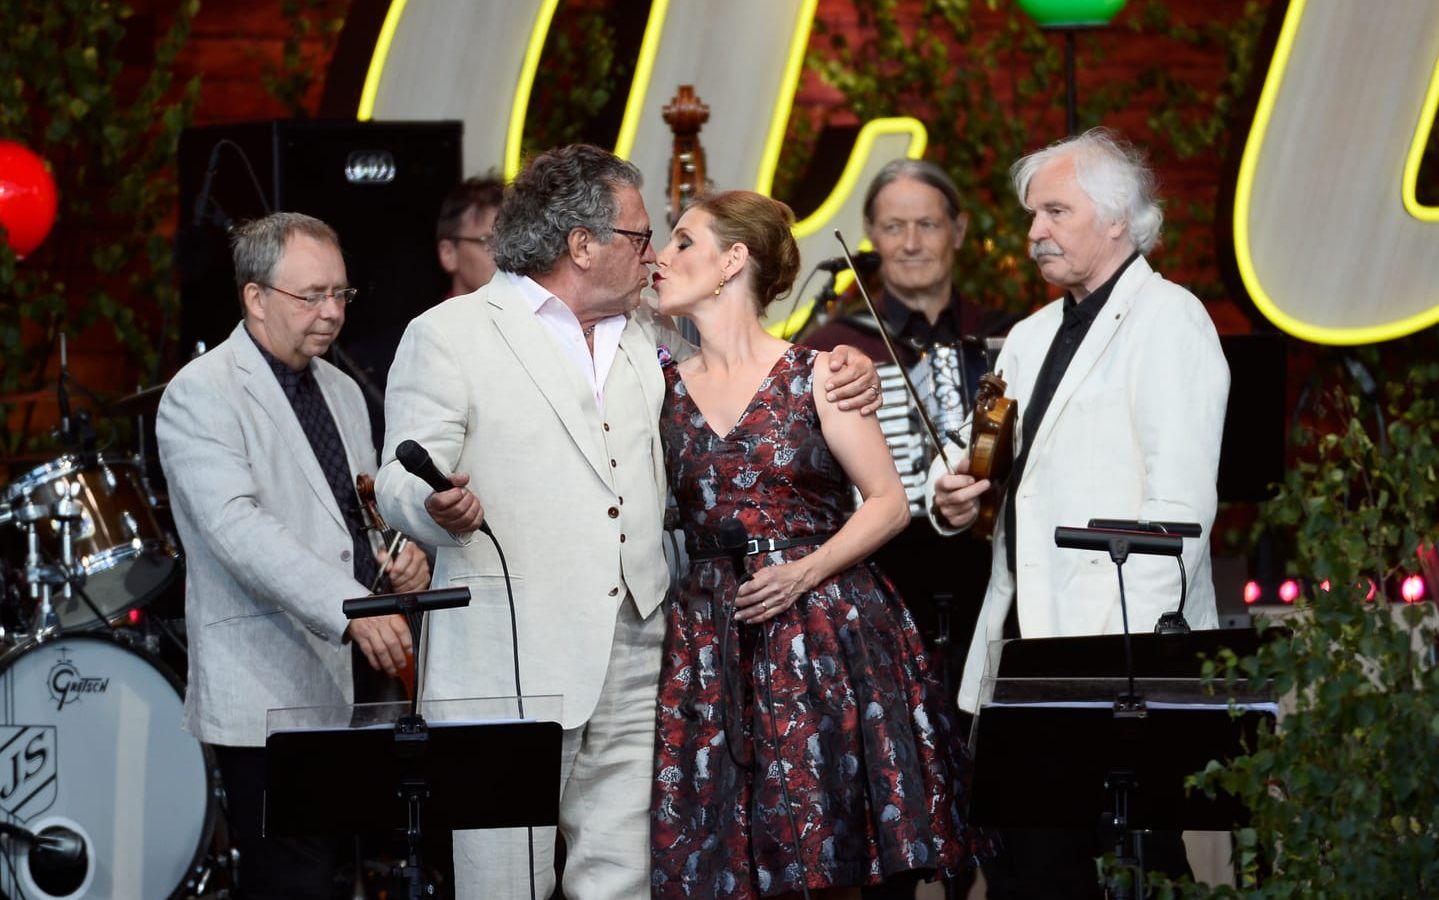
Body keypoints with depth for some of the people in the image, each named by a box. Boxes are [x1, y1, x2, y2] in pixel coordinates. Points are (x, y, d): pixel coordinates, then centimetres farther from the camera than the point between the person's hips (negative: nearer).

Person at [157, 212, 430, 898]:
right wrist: (351, 609, -29)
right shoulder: (200, 396, -7)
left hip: (346, 686, 7)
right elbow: (238, 528, -20)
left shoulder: (341, 391, 19)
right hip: (267, 694, -7)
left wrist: (400, 552, 3)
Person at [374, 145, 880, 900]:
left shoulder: (646, 340, 20)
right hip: (511, 668, -5)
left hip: (633, 665, 5)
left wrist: (839, 380, 12)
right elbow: (401, 485, -3)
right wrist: (440, 508, -27)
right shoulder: (448, 338, 2)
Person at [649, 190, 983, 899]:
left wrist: (807, 571, -12)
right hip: (711, 646, 3)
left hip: (822, 629, -3)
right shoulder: (664, 388, 10)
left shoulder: (815, 376, 0)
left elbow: (889, 502, -1)